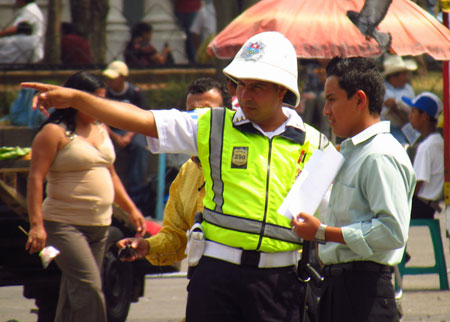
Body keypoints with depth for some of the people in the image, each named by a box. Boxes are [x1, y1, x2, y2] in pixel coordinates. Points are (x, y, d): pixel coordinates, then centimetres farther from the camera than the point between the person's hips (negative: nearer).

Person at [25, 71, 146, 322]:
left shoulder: (101, 129, 16)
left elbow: (110, 174, 26)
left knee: (73, 296, 8)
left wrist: (131, 209, 18)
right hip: (65, 224, -7)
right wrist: (36, 224, -21)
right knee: (89, 288, -19)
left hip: (100, 226, 7)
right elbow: (36, 178, -13)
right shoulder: (55, 132, -8)